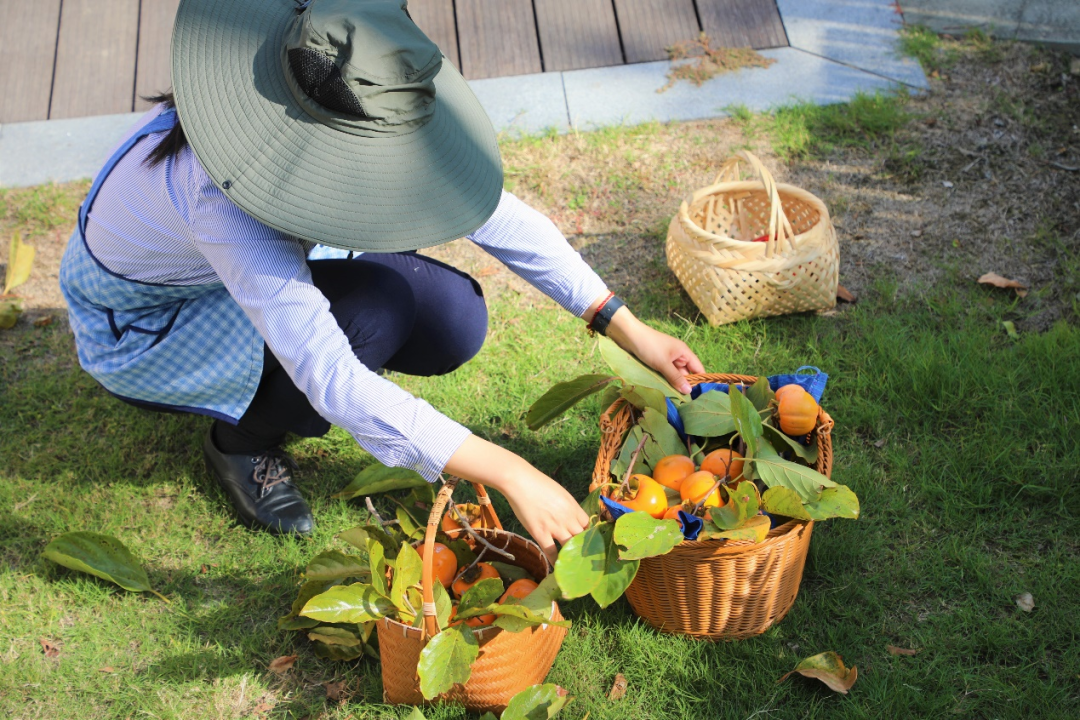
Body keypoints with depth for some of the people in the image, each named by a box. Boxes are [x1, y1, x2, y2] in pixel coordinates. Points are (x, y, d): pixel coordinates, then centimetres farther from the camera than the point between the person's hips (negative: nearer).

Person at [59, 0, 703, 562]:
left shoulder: (352, 117, -22)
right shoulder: (223, 191, -42)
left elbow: (487, 207, -14)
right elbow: (332, 381, -46)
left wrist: (630, 331, -16)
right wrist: (512, 476, -46)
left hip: (259, 268, 6)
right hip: (139, 328, -6)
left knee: (455, 320, -15)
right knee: (379, 304, -32)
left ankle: (270, 393, 9)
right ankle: (240, 441, -4)